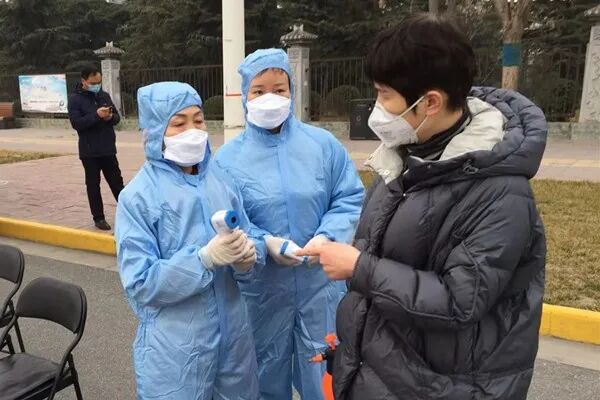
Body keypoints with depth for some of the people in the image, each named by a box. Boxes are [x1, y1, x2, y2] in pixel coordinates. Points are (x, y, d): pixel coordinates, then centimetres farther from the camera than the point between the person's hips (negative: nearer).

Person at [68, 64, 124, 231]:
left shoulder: (104, 95, 8)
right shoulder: (75, 99, -6)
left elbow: (117, 117, 11)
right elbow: (76, 123, -16)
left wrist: (110, 117, -12)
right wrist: (96, 115, -27)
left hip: (108, 149, 4)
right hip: (89, 152, -4)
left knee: (117, 182, 10)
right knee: (93, 185, 5)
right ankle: (99, 218, 14)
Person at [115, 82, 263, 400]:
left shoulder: (222, 180, 1)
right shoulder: (138, 197, -11)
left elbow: (250, 238, 5)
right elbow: (140, 284, -14)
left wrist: (248, 255, -17)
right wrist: (205, 259, -25)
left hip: (233, 334, 5)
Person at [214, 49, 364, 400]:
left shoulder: (324, 144, -2)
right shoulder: (229, 157, -4)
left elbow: (350, 199, 0)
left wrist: (327, 236, -17)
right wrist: (264, 243, -20)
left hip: (320, 281, 1)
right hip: (261, 286, 0)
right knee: (268, 370, 20)